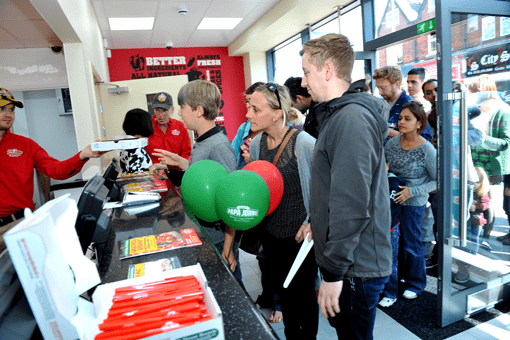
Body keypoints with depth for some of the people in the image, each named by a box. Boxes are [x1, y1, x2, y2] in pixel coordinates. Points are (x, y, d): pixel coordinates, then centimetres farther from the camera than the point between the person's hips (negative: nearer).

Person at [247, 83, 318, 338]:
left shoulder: (303, 143, -20)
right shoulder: (257, 143, -1)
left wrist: (313, 222, -18)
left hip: (300, 235, -6)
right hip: (271, 233, 6)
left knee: (303, 293, 12)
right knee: (281, 289, 22)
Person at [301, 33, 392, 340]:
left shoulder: (352, 119, -22)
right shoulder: (337, 115, 11)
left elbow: (351, 206, -26)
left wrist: (333, 272, -21)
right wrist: (317, 223, 18)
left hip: (356, 269, -9)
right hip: (347, 261, 9)